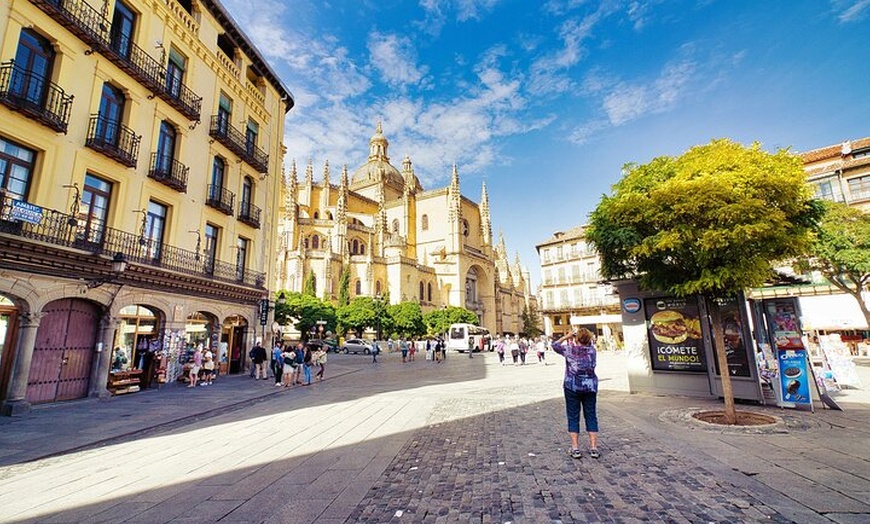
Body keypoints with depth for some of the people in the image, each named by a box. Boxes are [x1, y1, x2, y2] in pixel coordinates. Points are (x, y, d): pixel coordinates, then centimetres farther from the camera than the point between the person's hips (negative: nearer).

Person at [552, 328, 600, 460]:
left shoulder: (569, 349, -10)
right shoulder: (592, 349, -2)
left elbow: (555, 345, 7)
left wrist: (567, 337, 11)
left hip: (572, 387, -2)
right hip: (590, 386, 3)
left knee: (573, 417, 5)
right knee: (591, 416, 10)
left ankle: (575, 449, 7)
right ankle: (594, 448, 13)